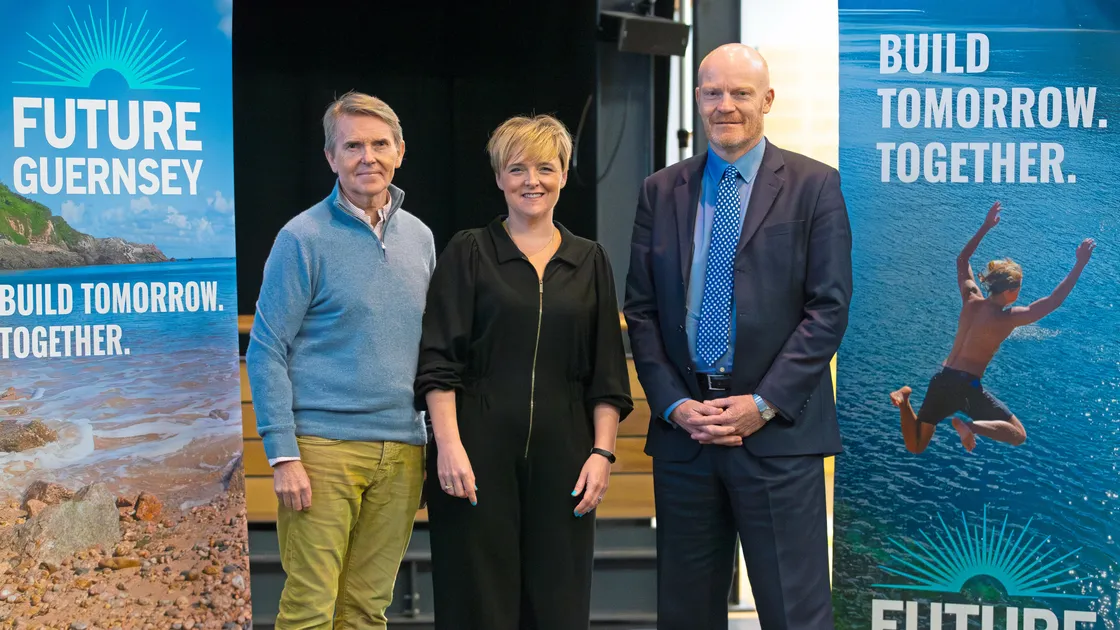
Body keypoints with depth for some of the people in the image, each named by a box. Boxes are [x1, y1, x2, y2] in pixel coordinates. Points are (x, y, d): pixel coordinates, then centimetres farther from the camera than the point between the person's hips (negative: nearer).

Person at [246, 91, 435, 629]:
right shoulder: (304, 238, -4)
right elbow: (267, 352, -6)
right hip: (323, 446, -5)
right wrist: (283, 456, -13)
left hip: (402, 452, 5)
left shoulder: (420, 238, 12)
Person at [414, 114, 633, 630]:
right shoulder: (468, 253, 3)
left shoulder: (589, 261, 10)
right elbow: (438, 362, -3)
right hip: (479, 454, -2)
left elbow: (607, 375, 9)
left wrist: (602, 452, 0)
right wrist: (449, 445, -13)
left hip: (562, 456, 3)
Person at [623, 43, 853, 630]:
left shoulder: (814, 185, 1)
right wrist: (674, 403, -4)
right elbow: (641, 309, 8)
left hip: (777, 429, -3)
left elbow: (829, 306, -4)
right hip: (682, 427, 3)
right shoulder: (660, 191, 10)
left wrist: (763, 403, -11)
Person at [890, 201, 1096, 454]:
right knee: (1018, 435, 6)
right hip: (967, 386, -6)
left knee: (915, 447, 16)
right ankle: (970, 425, -20)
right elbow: (1054, 301, -9)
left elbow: (962, 260, 22)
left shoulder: (971, 299, 5)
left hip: (941, 380, 6)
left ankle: (905, 401, -11)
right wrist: (1081, 264, -5)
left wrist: (985, 227, 25)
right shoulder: (1007, 318, -11)